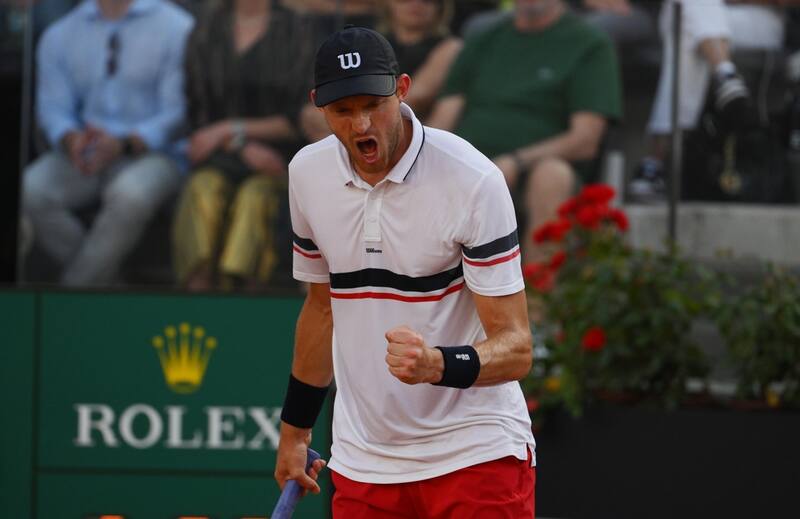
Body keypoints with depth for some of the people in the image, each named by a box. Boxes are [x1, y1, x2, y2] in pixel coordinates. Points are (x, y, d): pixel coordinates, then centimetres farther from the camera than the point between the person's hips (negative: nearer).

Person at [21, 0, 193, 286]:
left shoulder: (176, 28, -1)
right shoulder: (58, 35, 12)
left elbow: (177, 110, -7)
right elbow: (53, 105, 5)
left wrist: (123, 144, -24)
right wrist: (71, 140, -20)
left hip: (150, 153, -3)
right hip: (83, 155, 3)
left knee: (130, 194, -37)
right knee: (31, 190, -28)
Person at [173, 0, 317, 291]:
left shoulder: (298, 31, 3)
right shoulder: (207, 30, 12)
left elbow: (302, 121, 1)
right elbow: (197, 114, 9)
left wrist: (232, 130, -6)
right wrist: (243, 147, -10)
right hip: (220, 158, 2)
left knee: (255, 196, -35)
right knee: (203, 190, -32)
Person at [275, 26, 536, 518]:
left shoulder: (474, 180, -16)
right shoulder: (307, 174, 1)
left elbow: (515, 348, -17)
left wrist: (438, 365, -36)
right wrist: (295, 428, 22)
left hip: (474, 453, -4)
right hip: (362, 464, 5)